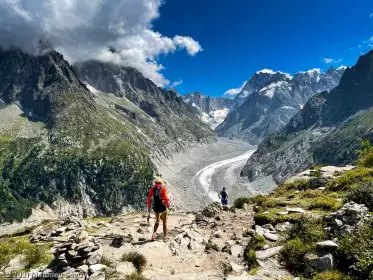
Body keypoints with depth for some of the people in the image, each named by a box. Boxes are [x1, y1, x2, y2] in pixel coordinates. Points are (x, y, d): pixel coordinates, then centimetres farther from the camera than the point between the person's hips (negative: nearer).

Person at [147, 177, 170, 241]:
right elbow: (165, 197, -13)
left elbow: (149, 198, 1)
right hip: (162, 205, -3)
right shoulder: (163, 188, -1)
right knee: (164, 221, 14)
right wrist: (168, 204, 4)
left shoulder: (152, 188, 6)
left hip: (155, 206, 3)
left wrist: (149, 209, 6)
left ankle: (154, 233, 2)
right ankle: (164, 237, 14)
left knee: (157, 221, 24)